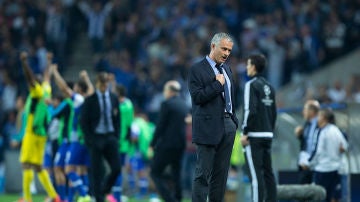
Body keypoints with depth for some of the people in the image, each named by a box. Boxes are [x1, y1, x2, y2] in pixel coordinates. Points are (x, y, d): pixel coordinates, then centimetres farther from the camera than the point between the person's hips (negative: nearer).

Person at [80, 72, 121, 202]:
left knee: (117, 168, -7)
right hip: (96, 138, -3)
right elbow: (84, 121, -2)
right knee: (96, 171, -2)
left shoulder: (114, 99, 8)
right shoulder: (90, 100, -2)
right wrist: (89, 139, -9)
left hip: (110, 137, 3)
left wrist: (116, 137, 3)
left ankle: (104, 190, 17)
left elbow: (117, 119, 13)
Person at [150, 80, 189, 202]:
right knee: (176, 175, 14)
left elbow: (160, 126, -12)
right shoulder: (184, 104, 13)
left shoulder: (167, 104, -10)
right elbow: (184, 125, 15)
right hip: (180, 144, 7)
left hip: (167, 144, -7)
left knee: (155, 173, -1)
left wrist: (152, 145, -6)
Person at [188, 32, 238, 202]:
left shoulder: (226, 69, 17)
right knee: (203, 173, -7)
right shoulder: (197, 70, -6)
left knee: (221, 173, 7)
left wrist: (234, 121, 16)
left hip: (228, 125, 7)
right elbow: (197, 96, -16)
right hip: (208, 127, -7)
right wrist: (218, 84, -12)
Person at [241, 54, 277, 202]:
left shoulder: (251, 85, -9)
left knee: (256, 174, -9)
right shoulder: (269, 87, 15)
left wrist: (245, 133, -13)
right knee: (268, 172, 9)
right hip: (268, 135, 8)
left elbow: (250, 110, -17)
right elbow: (273, 112, 16)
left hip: (254, 135, -8)